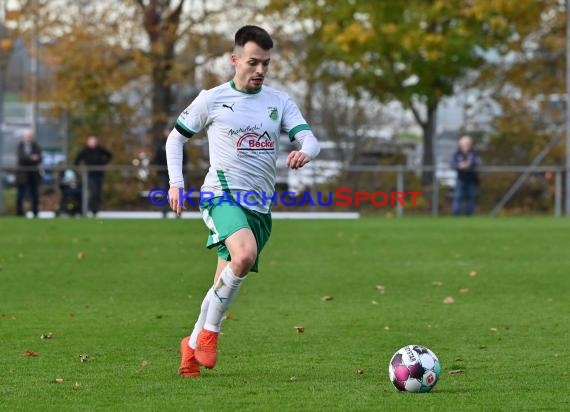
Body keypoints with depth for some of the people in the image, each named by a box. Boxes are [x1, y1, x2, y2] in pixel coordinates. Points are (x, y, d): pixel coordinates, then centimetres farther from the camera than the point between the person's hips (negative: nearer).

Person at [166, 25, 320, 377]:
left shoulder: (280, 102, 10)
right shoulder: (212, 100, 2)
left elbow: (310, 140, -2)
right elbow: (176, 138, 12)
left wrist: (304, 153, -26)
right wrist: (176, 183, 0)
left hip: (260, 205, 5)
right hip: (223, 195, -5)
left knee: (226, 282, 8)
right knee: (245, 255, -32)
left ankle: (193, 346, 28)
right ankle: (210, 330, -14)